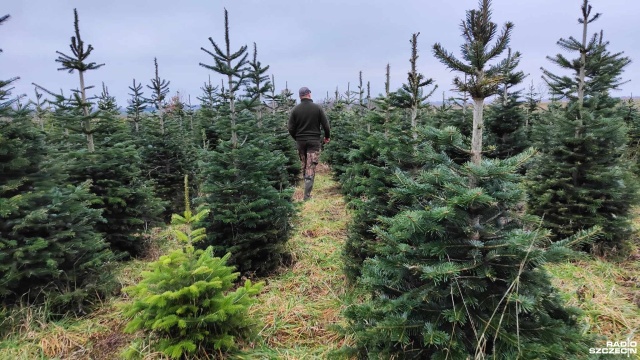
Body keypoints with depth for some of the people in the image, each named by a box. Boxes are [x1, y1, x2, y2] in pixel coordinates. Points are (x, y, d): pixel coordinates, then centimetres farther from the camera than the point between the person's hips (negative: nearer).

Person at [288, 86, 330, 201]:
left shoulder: (295, 109, -2)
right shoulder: (317, 108, -5)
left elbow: (291, 128, -2)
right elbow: (325, 124, -4)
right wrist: (327, 136, 13)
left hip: (300, 141, 2)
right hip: (314, 141, -2)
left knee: (304, 165, 17)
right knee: (311, 167, -2)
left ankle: (307, 188, 26)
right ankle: (307, 194, -6)